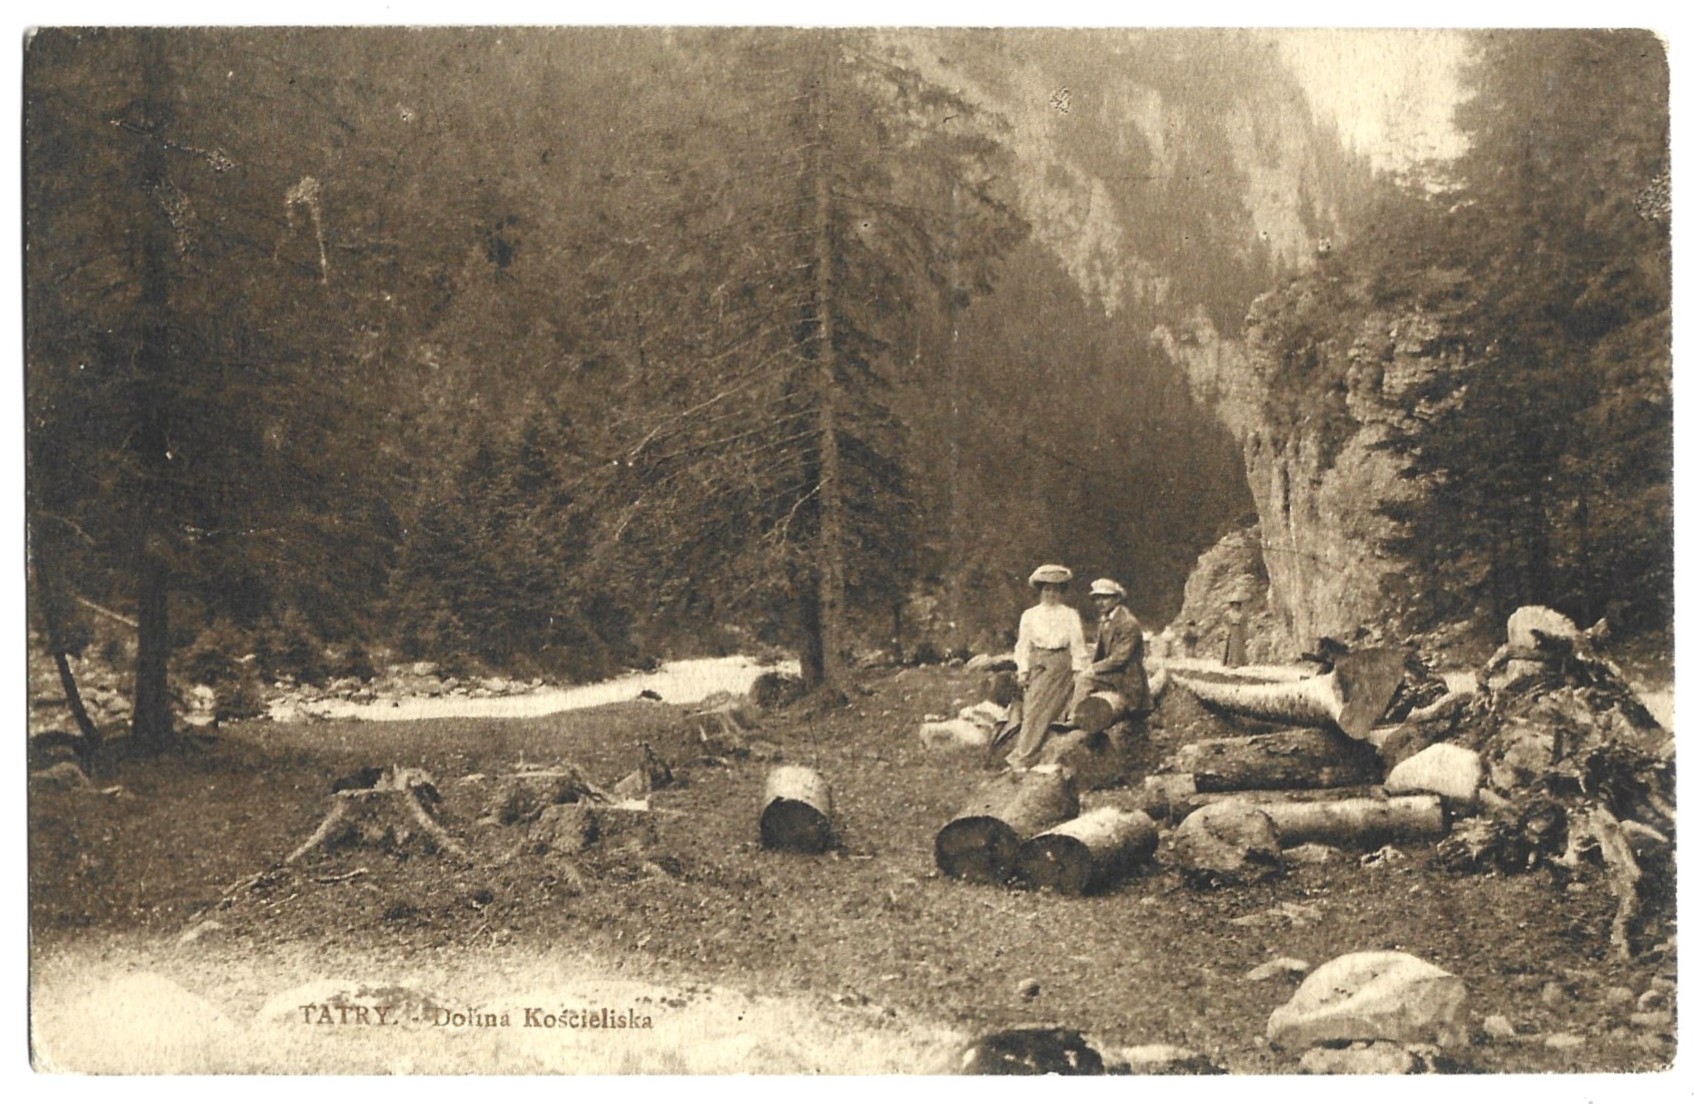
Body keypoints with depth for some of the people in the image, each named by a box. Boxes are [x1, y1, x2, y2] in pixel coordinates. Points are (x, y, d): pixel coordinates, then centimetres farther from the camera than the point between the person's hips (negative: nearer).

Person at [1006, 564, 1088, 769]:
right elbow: (1023, 645, 11)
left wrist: (1078, 670, -3)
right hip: (1037, 664, 1)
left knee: (1041, 709, -7)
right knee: (1031, 709, -7)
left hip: (1061, 664, -1)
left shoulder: (1070, 615, 10)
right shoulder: (1029, 615, 13)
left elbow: (1078, 644, 6)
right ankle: (1024, 756, -6)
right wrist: (1023, 671, 2)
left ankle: (1022, 758, -5)